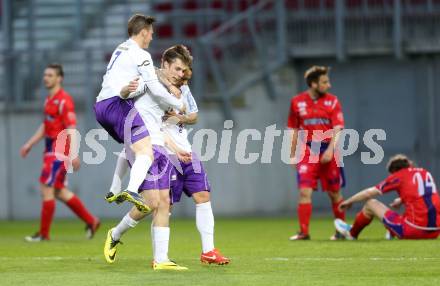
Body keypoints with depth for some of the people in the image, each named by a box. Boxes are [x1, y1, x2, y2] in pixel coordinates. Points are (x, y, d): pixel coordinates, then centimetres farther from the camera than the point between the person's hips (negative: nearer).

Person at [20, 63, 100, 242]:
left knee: (46, 189, -7)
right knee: (59, 192, 12)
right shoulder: (49, 100, 16)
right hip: (51, 151, 10)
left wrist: (73, 154, -24)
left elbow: (71, 129, -19)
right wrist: (29, 145, 25)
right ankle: (91, 221, 20)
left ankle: (44, 233, -1)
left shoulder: (64, 100, -14)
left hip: (59, 151, -10)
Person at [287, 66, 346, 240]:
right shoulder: (297, 102, 4)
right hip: (307, 151, 0)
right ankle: (303, 232, -6)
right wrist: (293, 154, 10)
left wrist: (330, 150, -20)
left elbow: (337, 128, -7)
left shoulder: (332, 101, 1)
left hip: (328, 151, 0)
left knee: (334, 193, 8)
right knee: (304, 191, -11)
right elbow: (294, 130, 12)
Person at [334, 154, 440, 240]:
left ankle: (351, 234, 36)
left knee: (371, 203, 13)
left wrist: (348, 201, 24)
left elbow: (369, 193, 10)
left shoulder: (399, 175, 0)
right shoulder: (426, 173, 14)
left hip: (414, 231, -5)